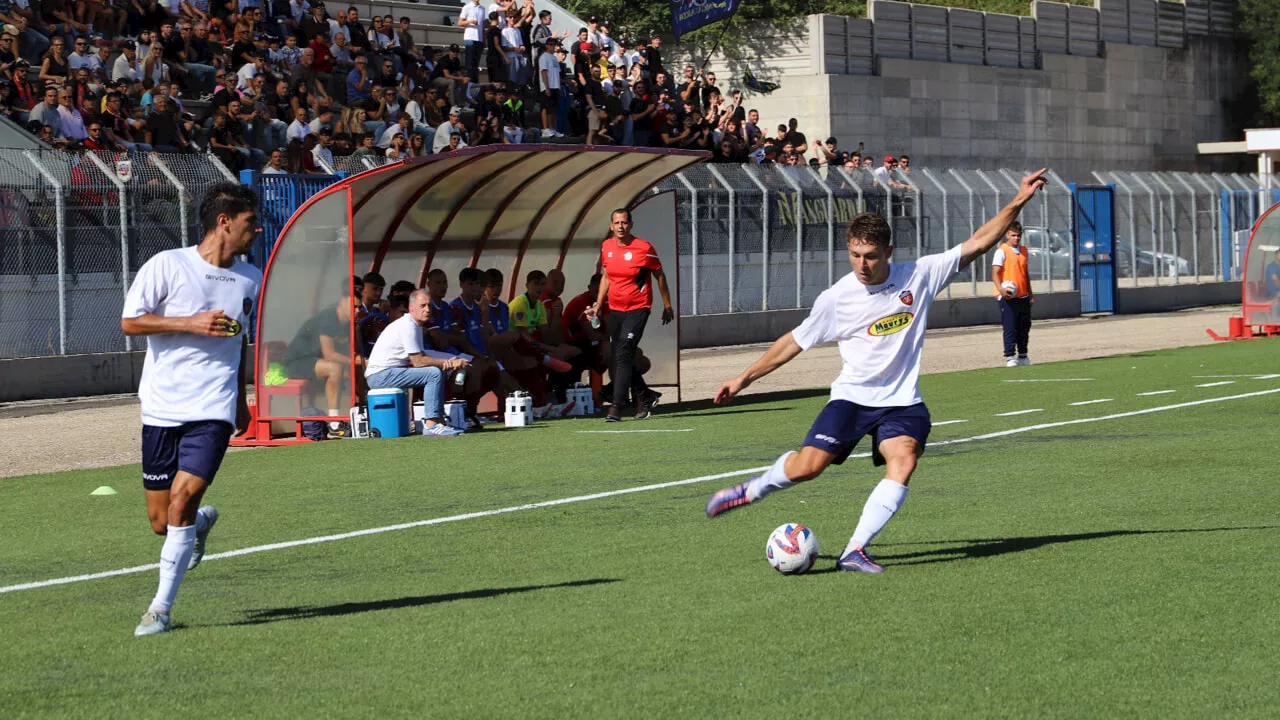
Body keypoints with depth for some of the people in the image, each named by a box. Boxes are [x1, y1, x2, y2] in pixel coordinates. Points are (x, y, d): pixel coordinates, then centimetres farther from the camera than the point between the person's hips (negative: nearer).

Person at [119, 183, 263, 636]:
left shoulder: (251, 280, 11)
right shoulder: (167, 265, -4)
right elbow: (129, 321, -7)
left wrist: (241, 399, 29)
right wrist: (192, 323, -16)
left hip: (213, 410, 1)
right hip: (162, 407, -1)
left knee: (182, 500, -17)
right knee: (161, 522, 2)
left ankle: (162, 607, -7)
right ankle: (201, 524, 38)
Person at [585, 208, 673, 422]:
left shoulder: (644, 248, -10)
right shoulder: (606, 247, 5)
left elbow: (660, 276, 1)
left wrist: (667, 306, 5)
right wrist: (598, 305, 13)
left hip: (638, 309, -6)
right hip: (615, 310, 6)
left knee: (623, 354, -18)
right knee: (620, 358, 10)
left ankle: (616, 408, -22)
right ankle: (644, 398, 31)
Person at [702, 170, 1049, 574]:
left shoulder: (920, 276, -5)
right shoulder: (837, 298, -7)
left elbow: (977, 244, -3)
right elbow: (795, 342, 5)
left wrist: (1018, 203, -10)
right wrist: (745, 378, 7)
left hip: (902, 401, 1)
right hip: (852, 396, -1)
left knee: (903, 462, -25)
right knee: (806, 466, -14)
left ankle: (855, 552, -23)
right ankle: (751, 491, 19)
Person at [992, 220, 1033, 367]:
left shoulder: (1023, 251, 14)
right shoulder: (1001, 251, -7)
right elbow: (995, 273, -15)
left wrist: (1030, 293, 19)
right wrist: (1001, 289, -31)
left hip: (1023, 296, 7)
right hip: (1008, 297, -7)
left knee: (1024, 327, 11)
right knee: (1010, 328, -7)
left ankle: (1023, 356, 22)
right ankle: (1009, 357, -4)